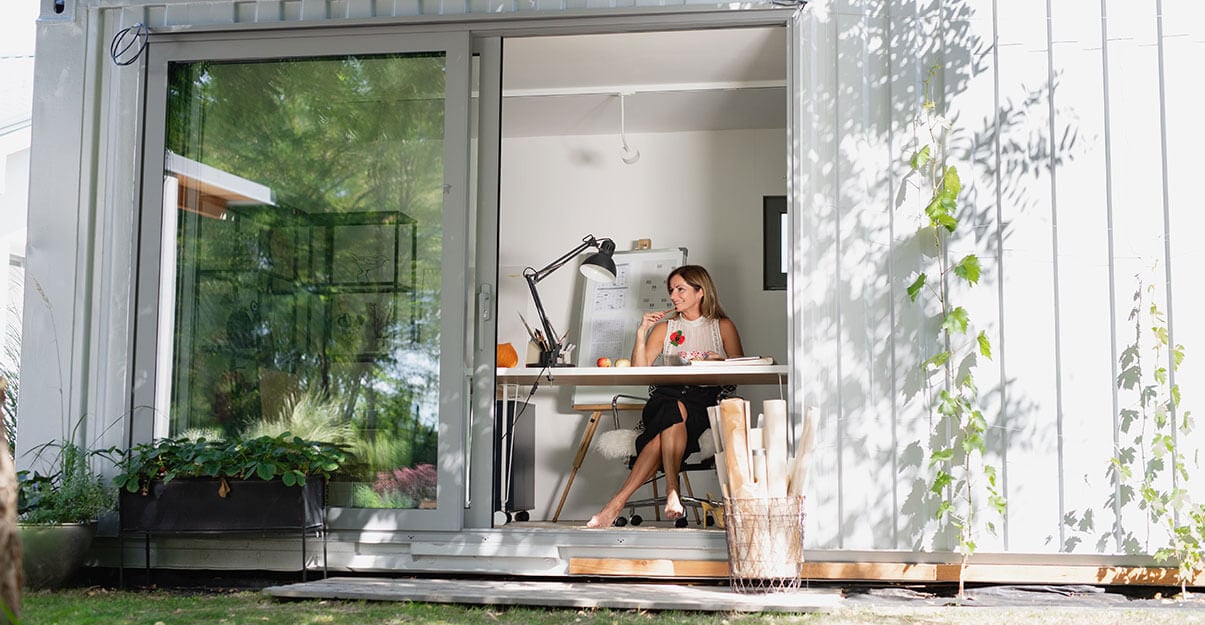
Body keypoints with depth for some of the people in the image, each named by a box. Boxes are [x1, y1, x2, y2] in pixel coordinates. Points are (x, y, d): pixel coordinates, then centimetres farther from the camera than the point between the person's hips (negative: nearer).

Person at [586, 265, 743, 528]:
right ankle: (671, 491, -49)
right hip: (666, 395, 1)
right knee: (674, 411, -37)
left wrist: (721, 363, -13)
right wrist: (642, 333, -1)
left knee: (666, 427, -34)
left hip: (705, 400, -1)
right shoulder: (664, 328, 20)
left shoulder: (723, 326, 16)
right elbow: (639, 371, 8)